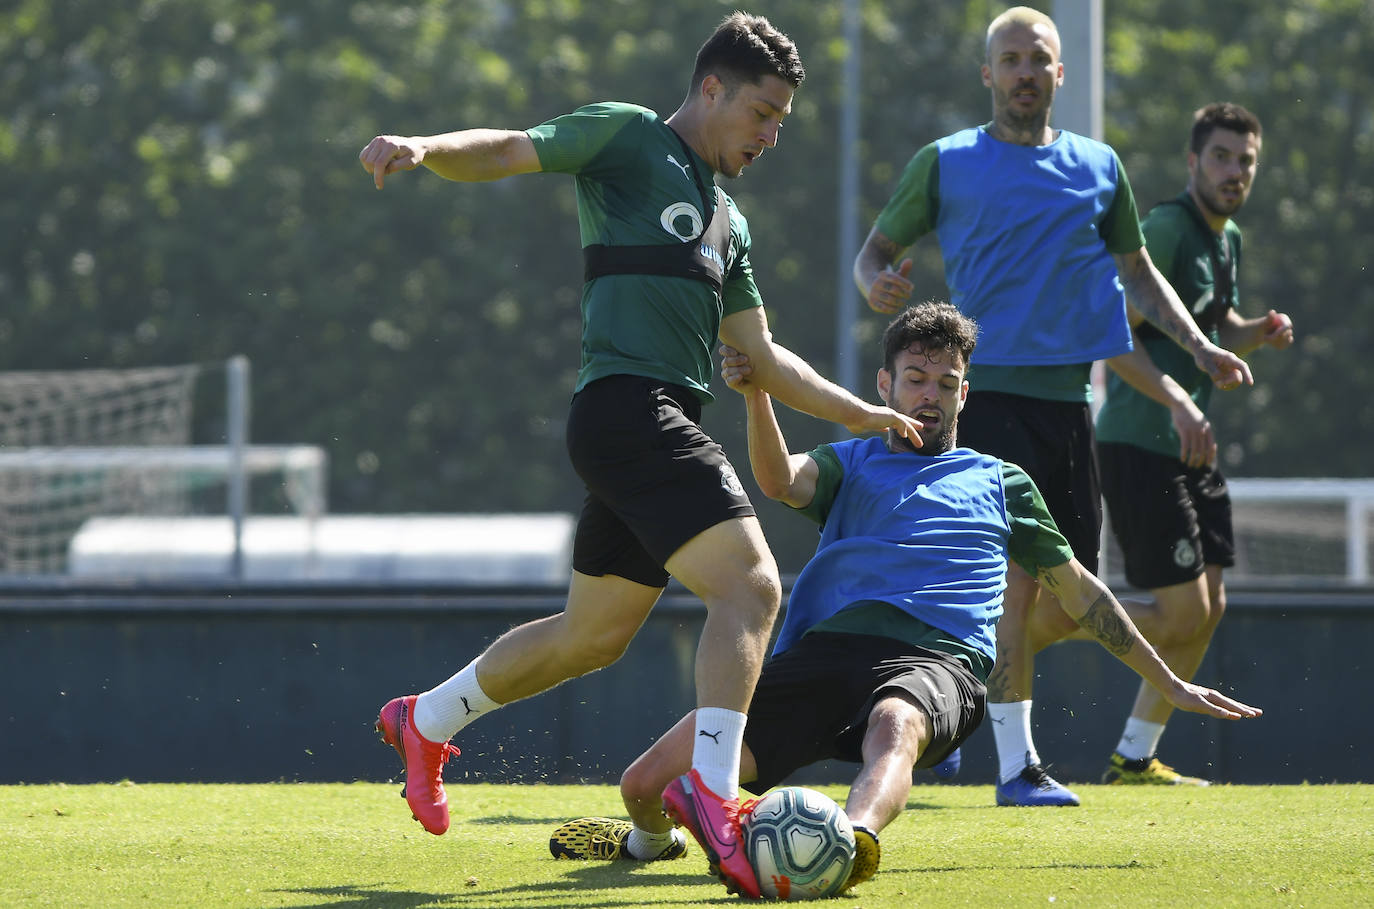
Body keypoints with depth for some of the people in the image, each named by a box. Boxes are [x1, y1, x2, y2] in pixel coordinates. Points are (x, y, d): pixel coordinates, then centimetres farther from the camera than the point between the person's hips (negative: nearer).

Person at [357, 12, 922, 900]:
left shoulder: (728, 222, 25)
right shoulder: (628, 140, 3)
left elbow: (761, 357, 31)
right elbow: (507, 151, -8)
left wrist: (861, 414, 30)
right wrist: (423, 148, -28)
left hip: (664, 426, 9)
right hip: (628, 403, -9)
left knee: (592, 636, 18)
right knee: (751, 587, -20)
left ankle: (427, 722, 34)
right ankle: (712, 790, -28)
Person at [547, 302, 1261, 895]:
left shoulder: (999, 482, 31)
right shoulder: (851, 463, 28)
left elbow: (1079, 592, 36)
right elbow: (781, 480, 4)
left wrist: (1170, 685, 33)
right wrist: (756, 395, -16)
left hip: (936, 660, -1)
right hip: (824, 648, 1)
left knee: (895, 724, -44)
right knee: (648, 783, -15)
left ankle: (852, 842, -77)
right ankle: (648, 840, 23)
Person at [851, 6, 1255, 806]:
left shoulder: (1099, 167, 14)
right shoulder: (946, 164, 4)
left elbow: (1137, 272, 23)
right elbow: (877, 249, 8)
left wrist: (1199, 346, 11)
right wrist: (877, 282, -15)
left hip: (1069, 394, 5)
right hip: (990, 388, -5)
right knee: (1019, 571, -15)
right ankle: (1017, 764, -10)